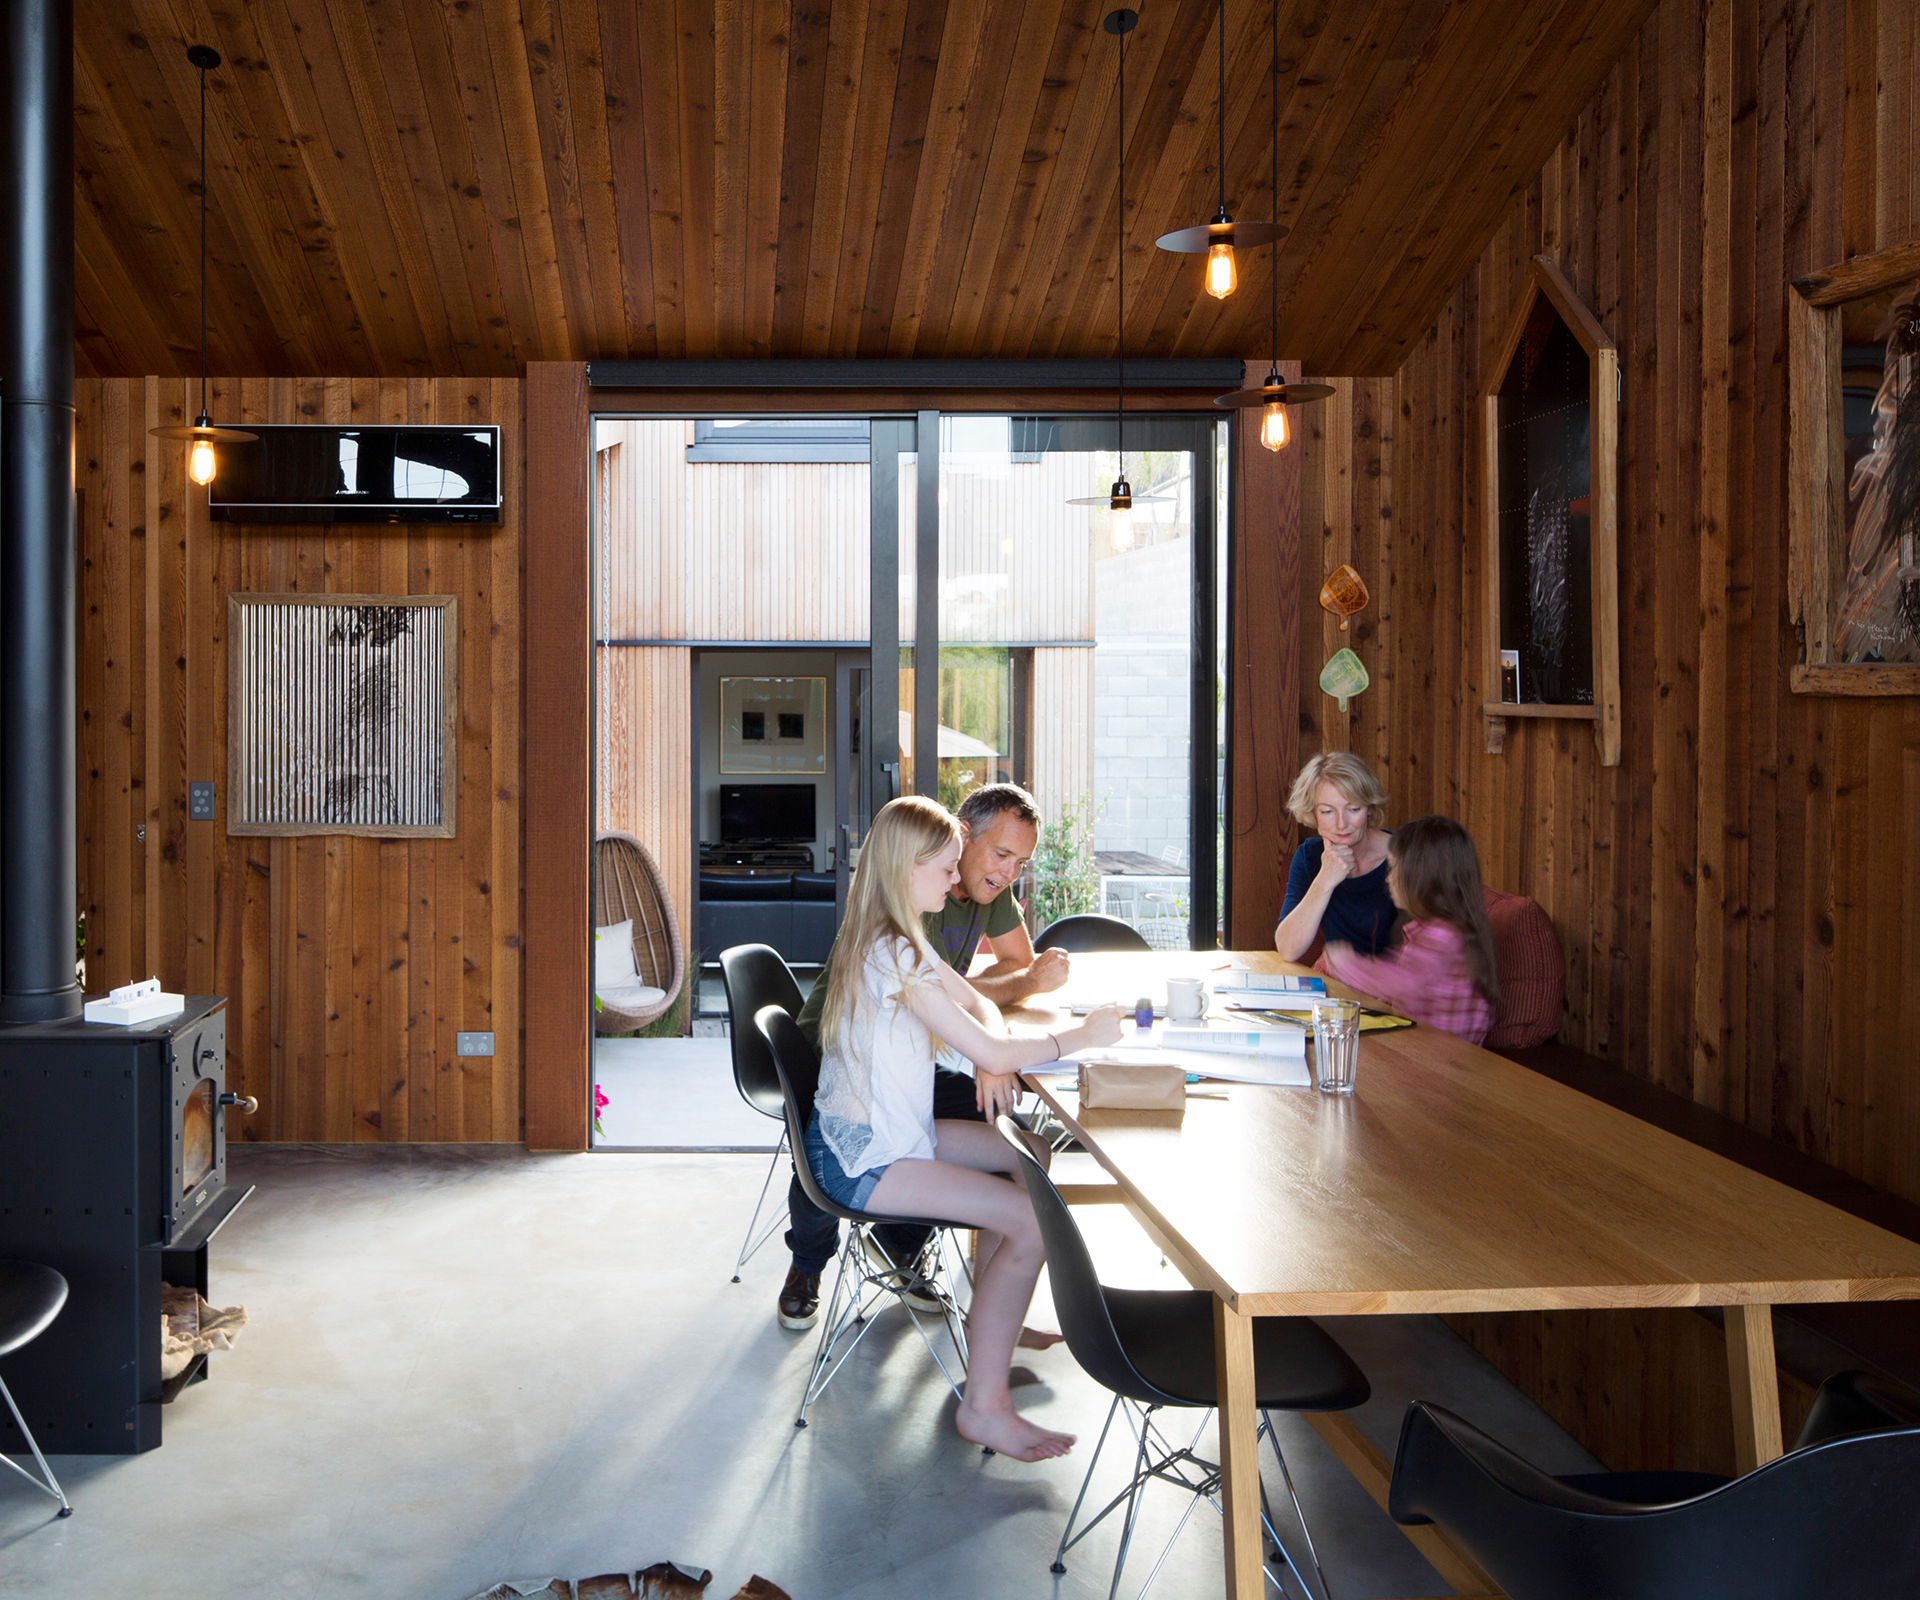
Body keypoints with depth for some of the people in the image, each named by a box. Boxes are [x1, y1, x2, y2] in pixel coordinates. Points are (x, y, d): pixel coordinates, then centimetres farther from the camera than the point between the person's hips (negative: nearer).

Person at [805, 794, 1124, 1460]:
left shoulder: (900, 939, 9)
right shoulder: (893, 955, -24)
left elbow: (978, 1004, 15)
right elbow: (990, 1052, -24)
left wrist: (994, 1056, -7)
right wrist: (1083, 1035, -11)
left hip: (888, 1131, 10)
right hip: (862, 1160, -10)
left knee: (1030, 1154, 16)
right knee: (1033, 1222, -17)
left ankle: (988, 1317, 27)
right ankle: (983, 1403, -7)